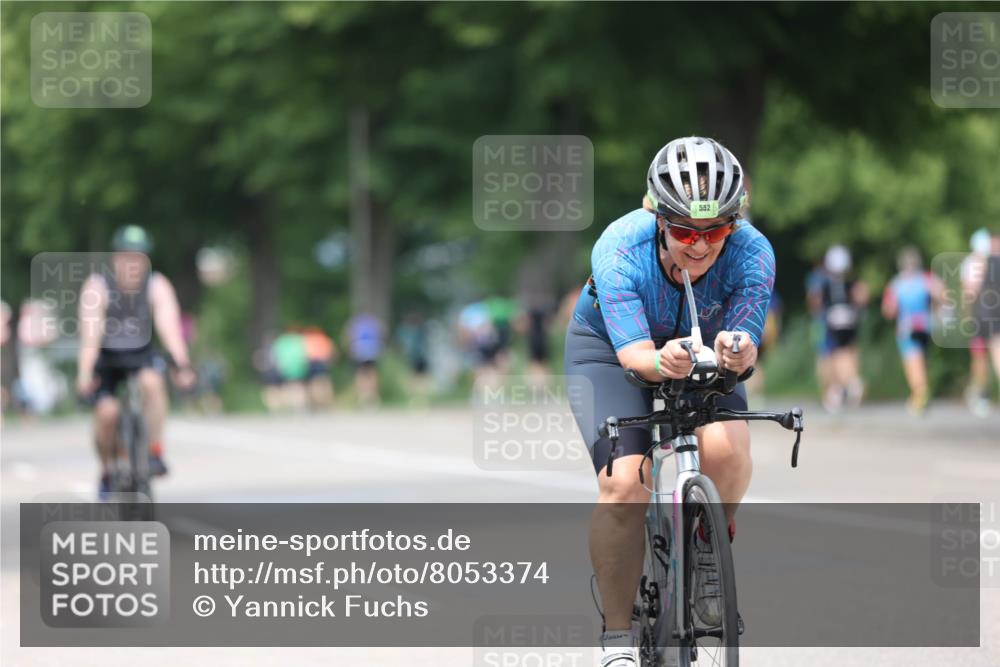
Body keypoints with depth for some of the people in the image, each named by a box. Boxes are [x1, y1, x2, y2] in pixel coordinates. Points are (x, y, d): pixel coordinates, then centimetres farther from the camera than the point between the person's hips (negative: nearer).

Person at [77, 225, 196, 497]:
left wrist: (182, 365, -43)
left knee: (152, 382, -31)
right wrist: (84, 373, -44)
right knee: (107, 411, -23)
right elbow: (90, 332, -31)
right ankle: (107, 470, 2)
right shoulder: (97, 286, -21)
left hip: (140, 355, 1)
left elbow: (169, 325, -28)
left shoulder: (158, 286, -16)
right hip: (105, 359, -1)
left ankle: (156, 453, -22)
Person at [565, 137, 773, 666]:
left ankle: (709, 550, 2)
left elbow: (745, 348, -34)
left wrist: (736, 353, -58)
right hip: (610, 350, -2)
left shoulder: (751, 254, -29)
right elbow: (633, 353, -39)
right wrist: (661, 363, -62)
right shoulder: (619, 250, -34)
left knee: (727, 448, -29)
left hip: (703, 351, 2)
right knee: (624, 484, -23)